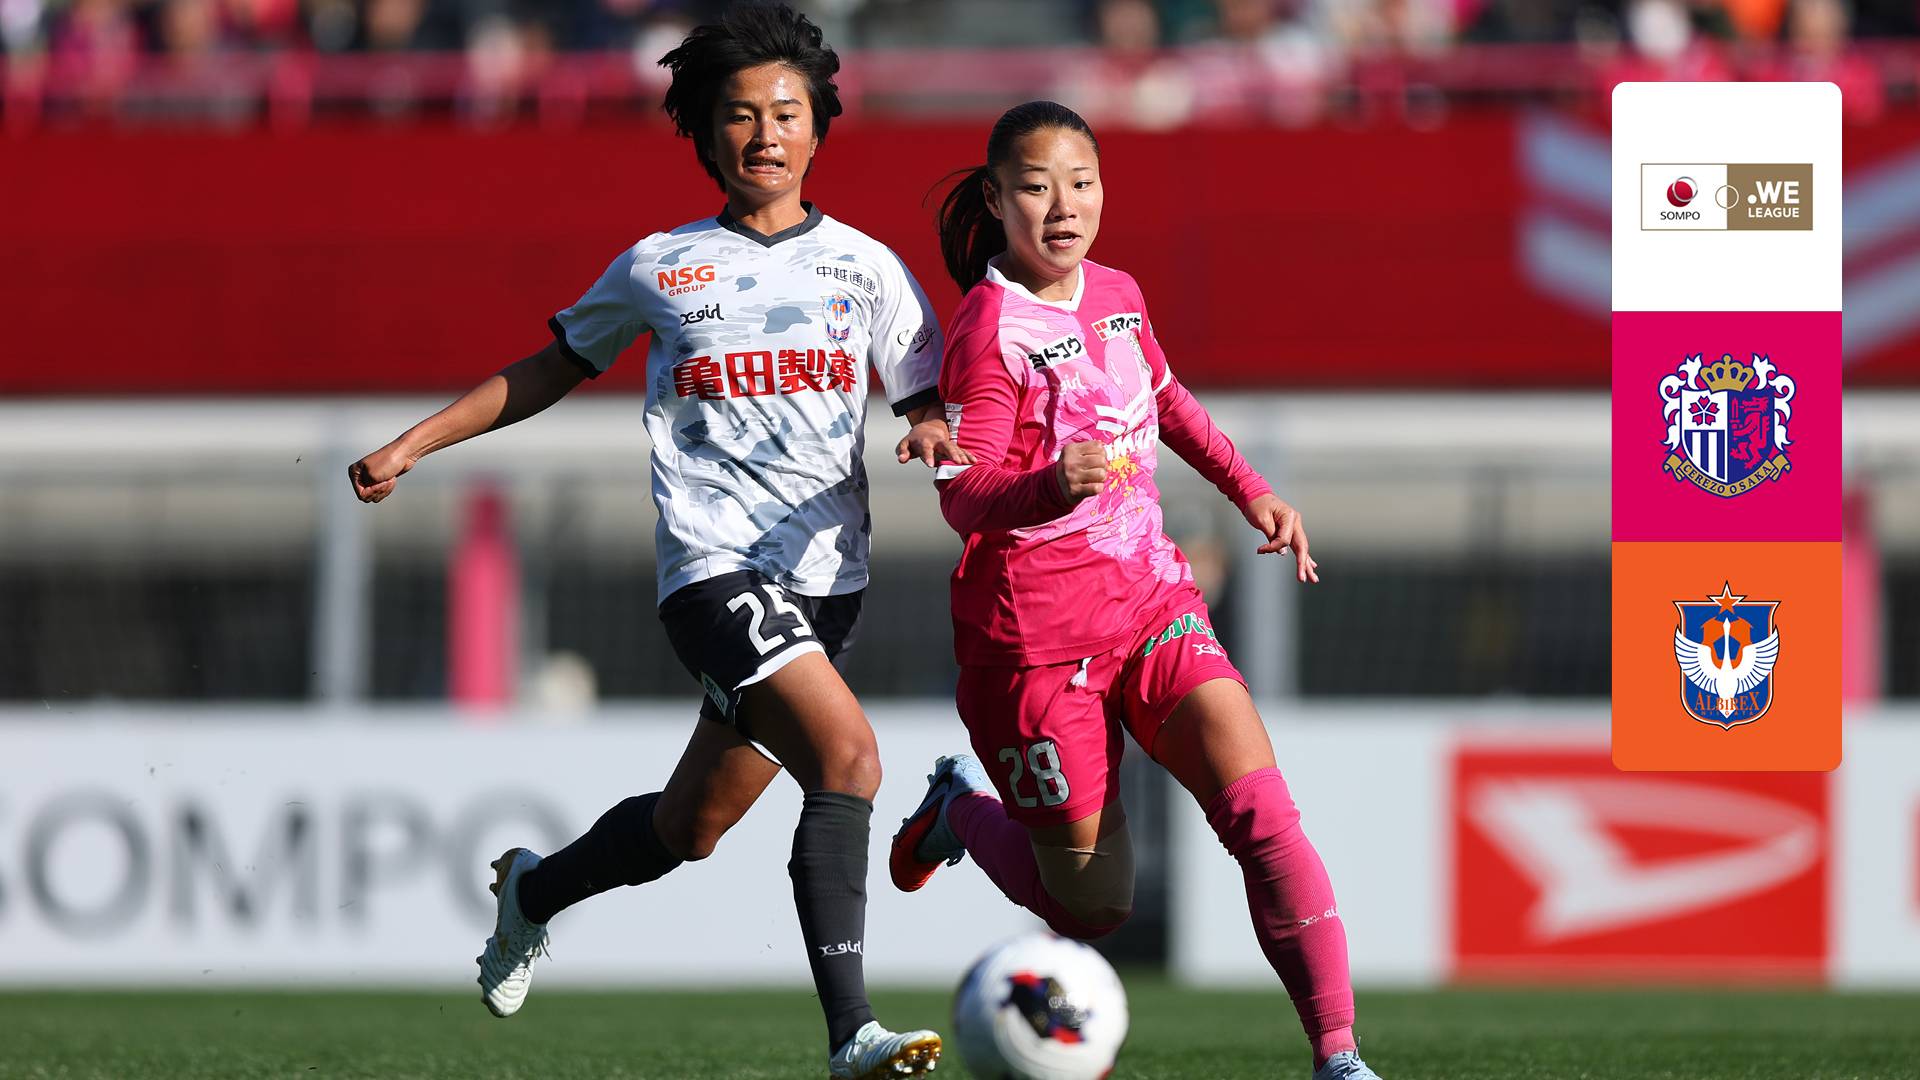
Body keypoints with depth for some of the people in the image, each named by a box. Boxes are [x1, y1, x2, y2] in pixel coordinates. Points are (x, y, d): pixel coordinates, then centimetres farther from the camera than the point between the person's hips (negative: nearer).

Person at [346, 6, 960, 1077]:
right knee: (848, 753, -27)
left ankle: (535, 890, 43)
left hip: (827, 575, 4)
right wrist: (413, 445, 15)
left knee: (693, 826, 12)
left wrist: (937, 432, -15)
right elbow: (555, 367, 18)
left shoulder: (862, 266, 8)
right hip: (715, 567, -4)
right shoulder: (658, 269, 5)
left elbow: (926, 401, 10)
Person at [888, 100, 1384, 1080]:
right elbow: (964, 497, -22)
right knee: (1093, 903, 3)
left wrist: (1251, 491, 22)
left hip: (1149, 597, 5)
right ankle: (961, 808, 34)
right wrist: (1052, 486, -42)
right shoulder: (990, 328, -15)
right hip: (1036, 629, -5)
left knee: (1263, 814, -16)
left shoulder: (1115, 295, 7)